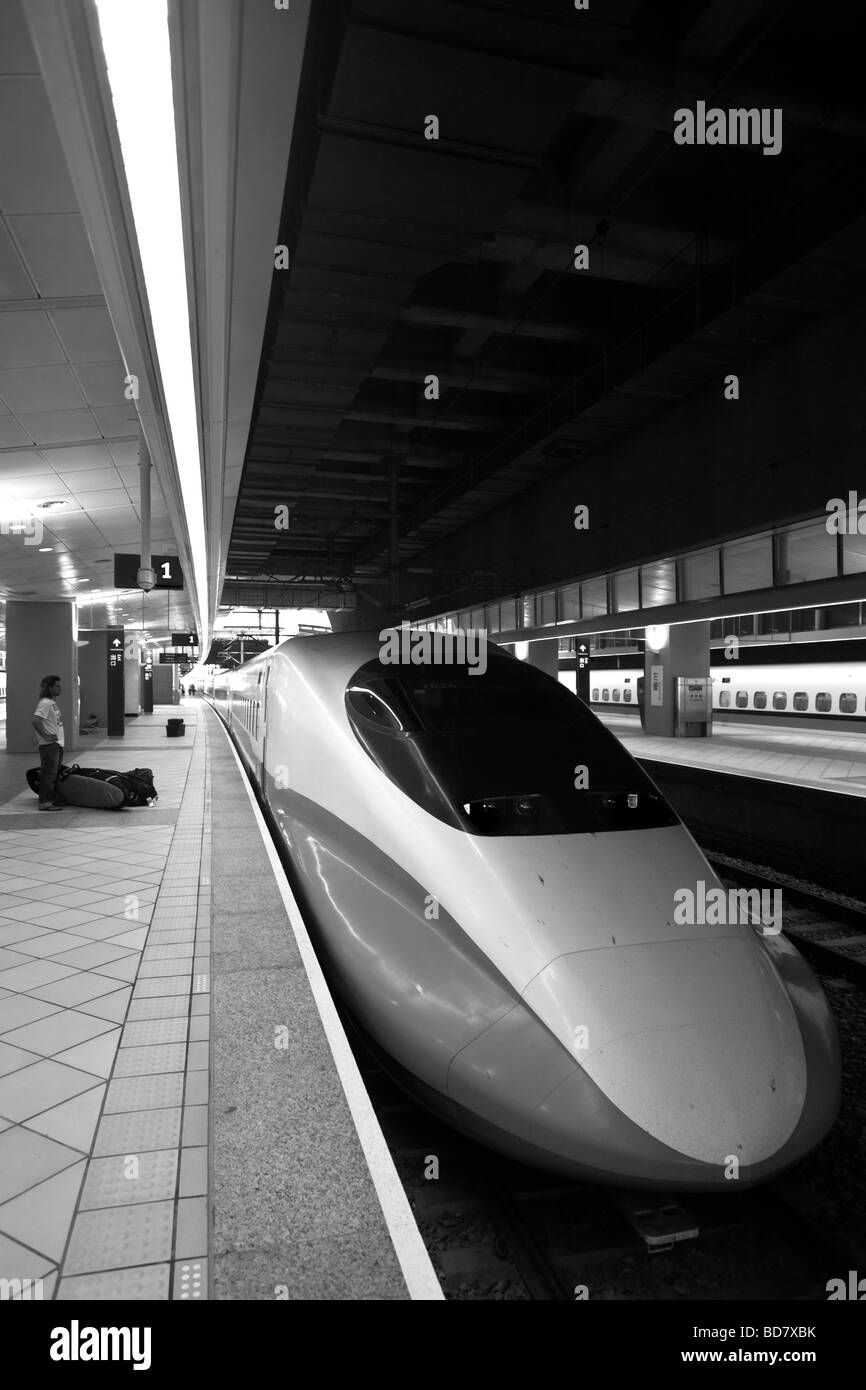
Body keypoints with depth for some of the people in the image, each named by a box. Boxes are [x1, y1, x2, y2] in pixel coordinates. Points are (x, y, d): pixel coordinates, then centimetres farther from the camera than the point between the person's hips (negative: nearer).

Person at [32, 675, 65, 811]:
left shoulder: (53, 702, 17)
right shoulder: (45, 703, -14)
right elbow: (35, 720, -26)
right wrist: (45, 736, -22)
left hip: (57, 744, 10)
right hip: (49, 744, -10)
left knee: (55, 773, 15)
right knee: (49, 774, -8)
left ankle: (52, 799, 22)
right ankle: (44, 803, -5)